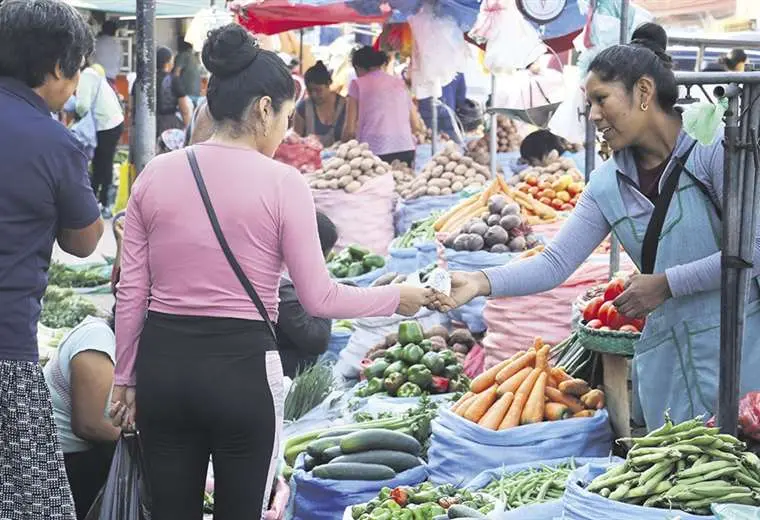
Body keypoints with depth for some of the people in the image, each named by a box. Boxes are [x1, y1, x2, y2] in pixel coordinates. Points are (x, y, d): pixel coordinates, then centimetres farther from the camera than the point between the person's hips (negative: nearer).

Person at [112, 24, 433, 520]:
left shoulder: (156, 174, 2)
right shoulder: (281, 182, -9)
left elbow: (131, 291, 5)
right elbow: (319, 298, -7)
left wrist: (126, 376, 14)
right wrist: (396, 297, 8)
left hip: (164, 360, 4)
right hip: (242, 367, -4)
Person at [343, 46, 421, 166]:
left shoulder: (358, 84, 7)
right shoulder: (400, 82, 17)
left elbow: (350, 129, 3)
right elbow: (415, 124, 15)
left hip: (376, 151, -4)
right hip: (406, 150, 4)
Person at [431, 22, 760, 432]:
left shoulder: (712, 149, -9)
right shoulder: (608, 184, 9)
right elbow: (556, 263, 3)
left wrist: (665, 284, -12)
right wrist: (480, 283, -11)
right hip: (667, 360, 5)